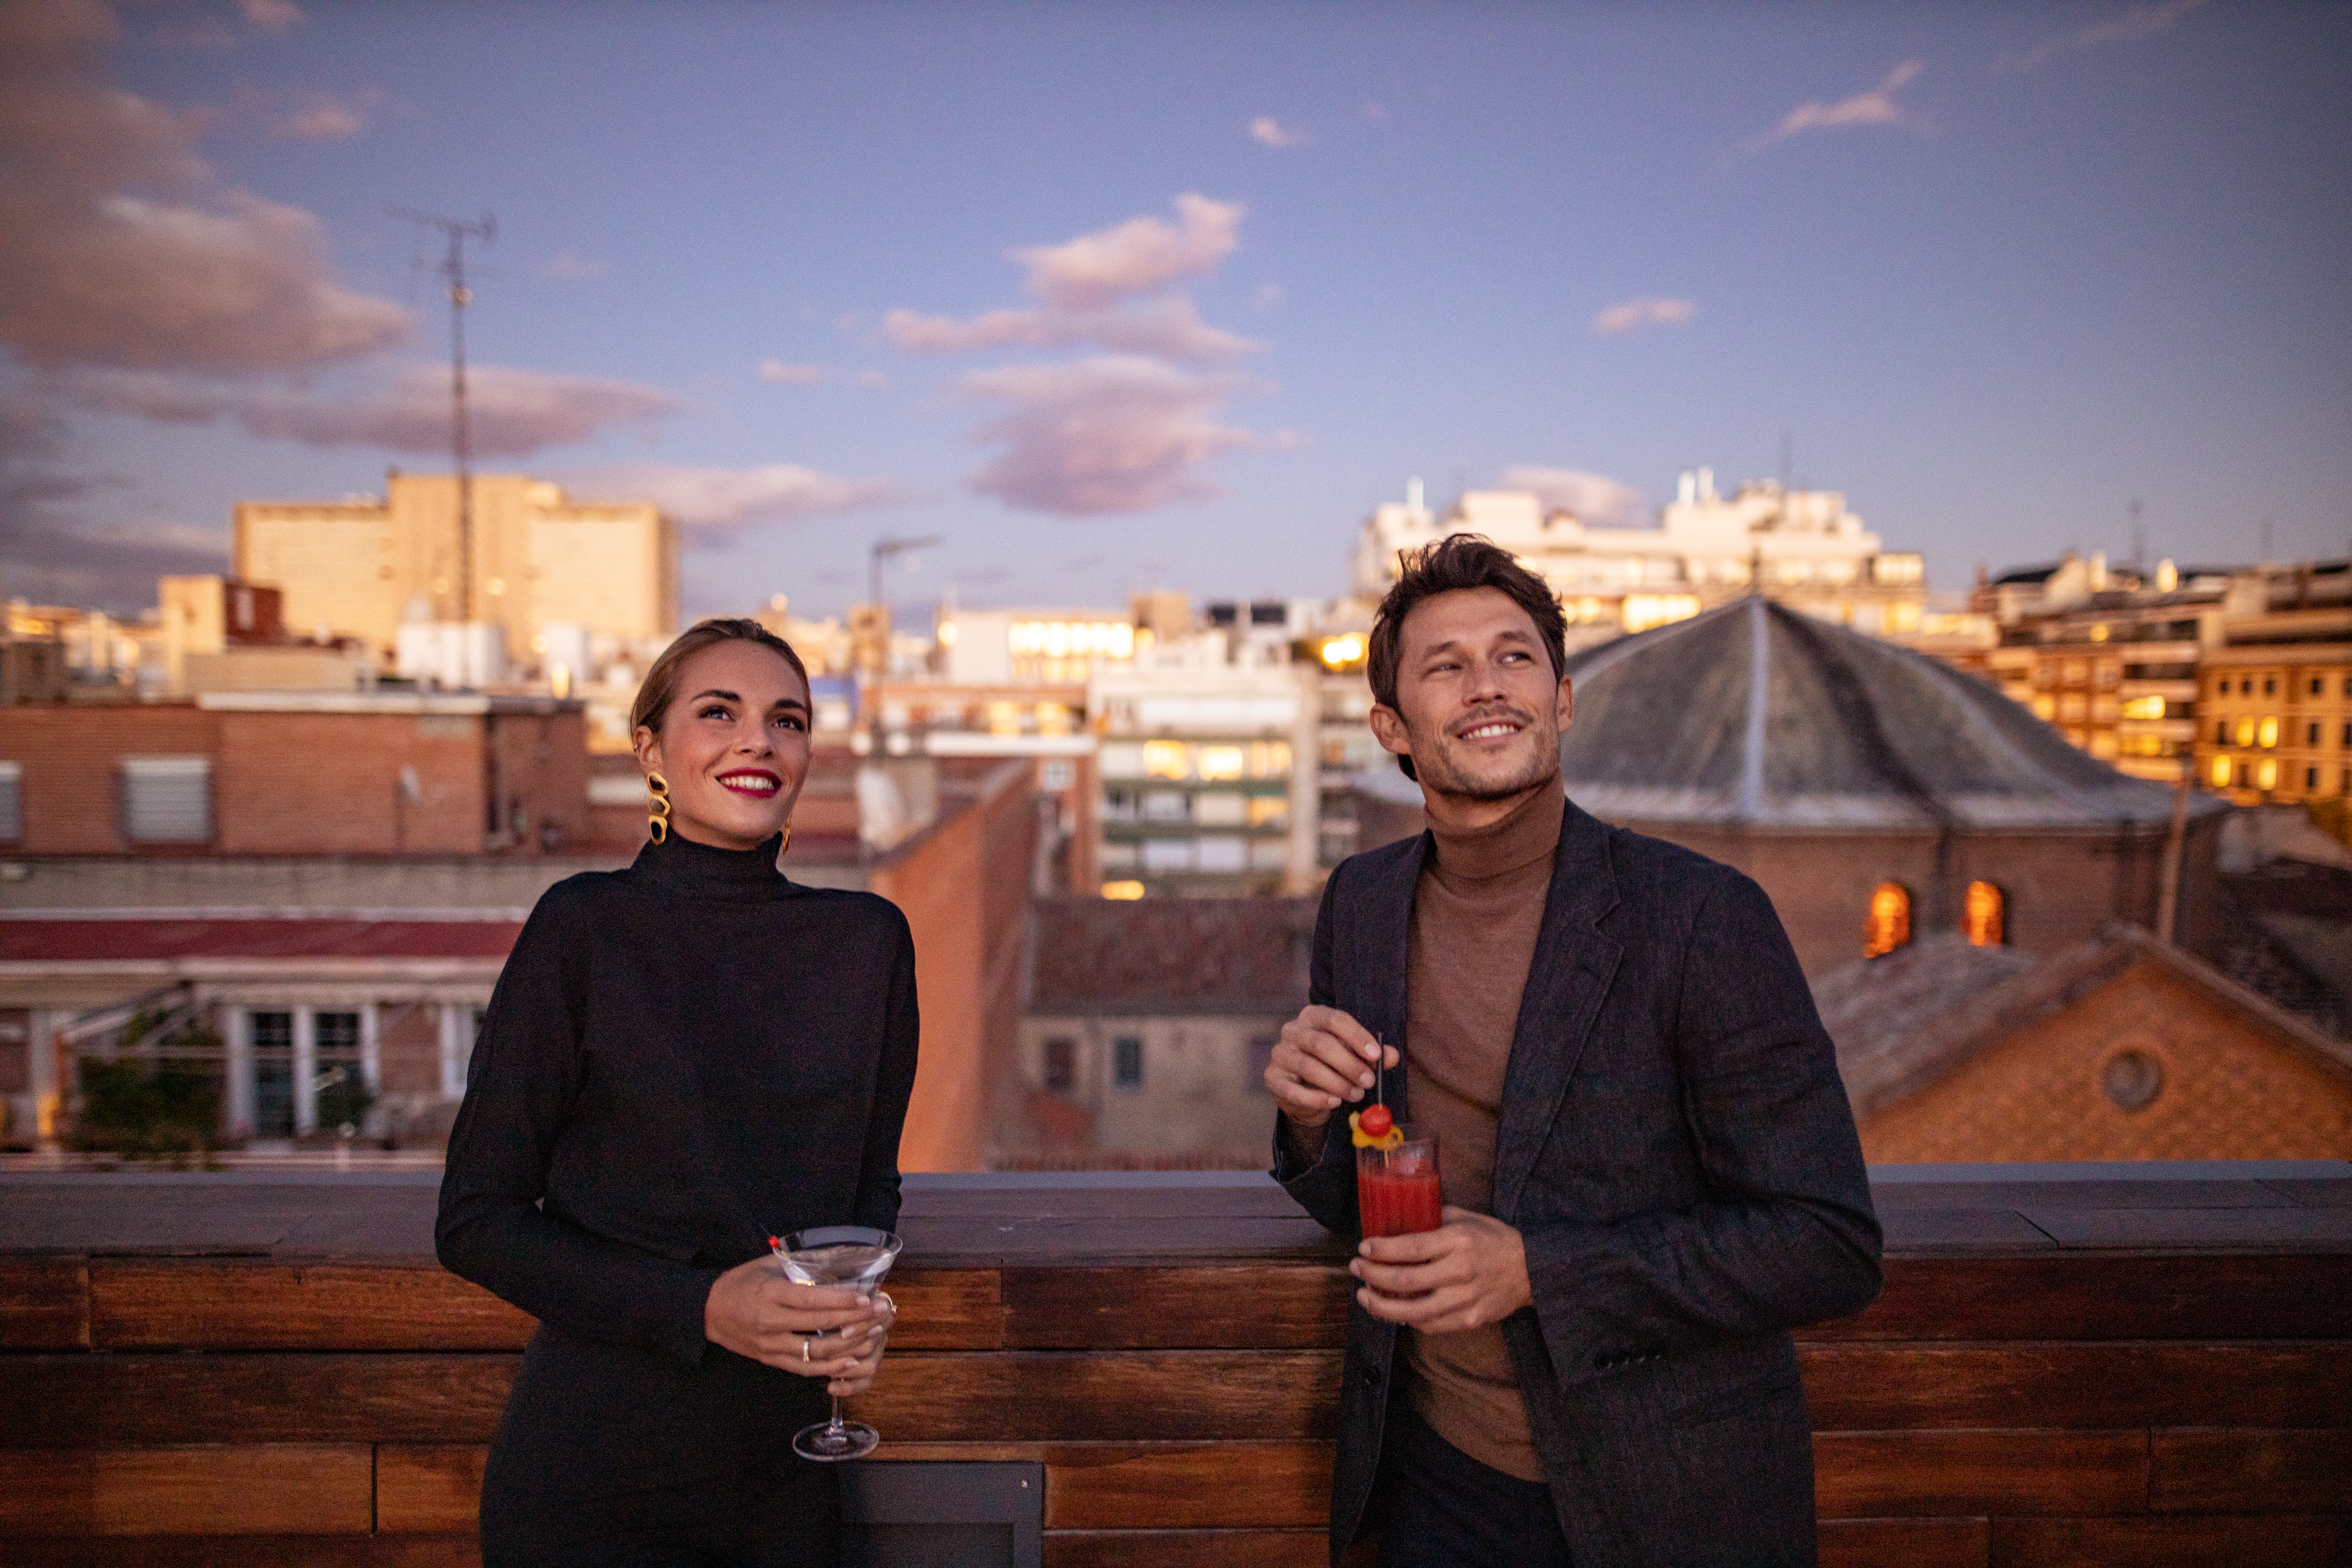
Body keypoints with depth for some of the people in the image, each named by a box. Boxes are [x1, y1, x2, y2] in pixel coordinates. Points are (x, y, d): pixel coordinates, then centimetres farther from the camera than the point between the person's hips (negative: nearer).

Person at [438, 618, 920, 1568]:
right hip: (594, 1466, -3)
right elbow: (476, 1220, -8)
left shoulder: (868, 938, -1)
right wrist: (699, 1306, -18)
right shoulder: (585, 927, -10)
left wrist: (859, 1310, -8)